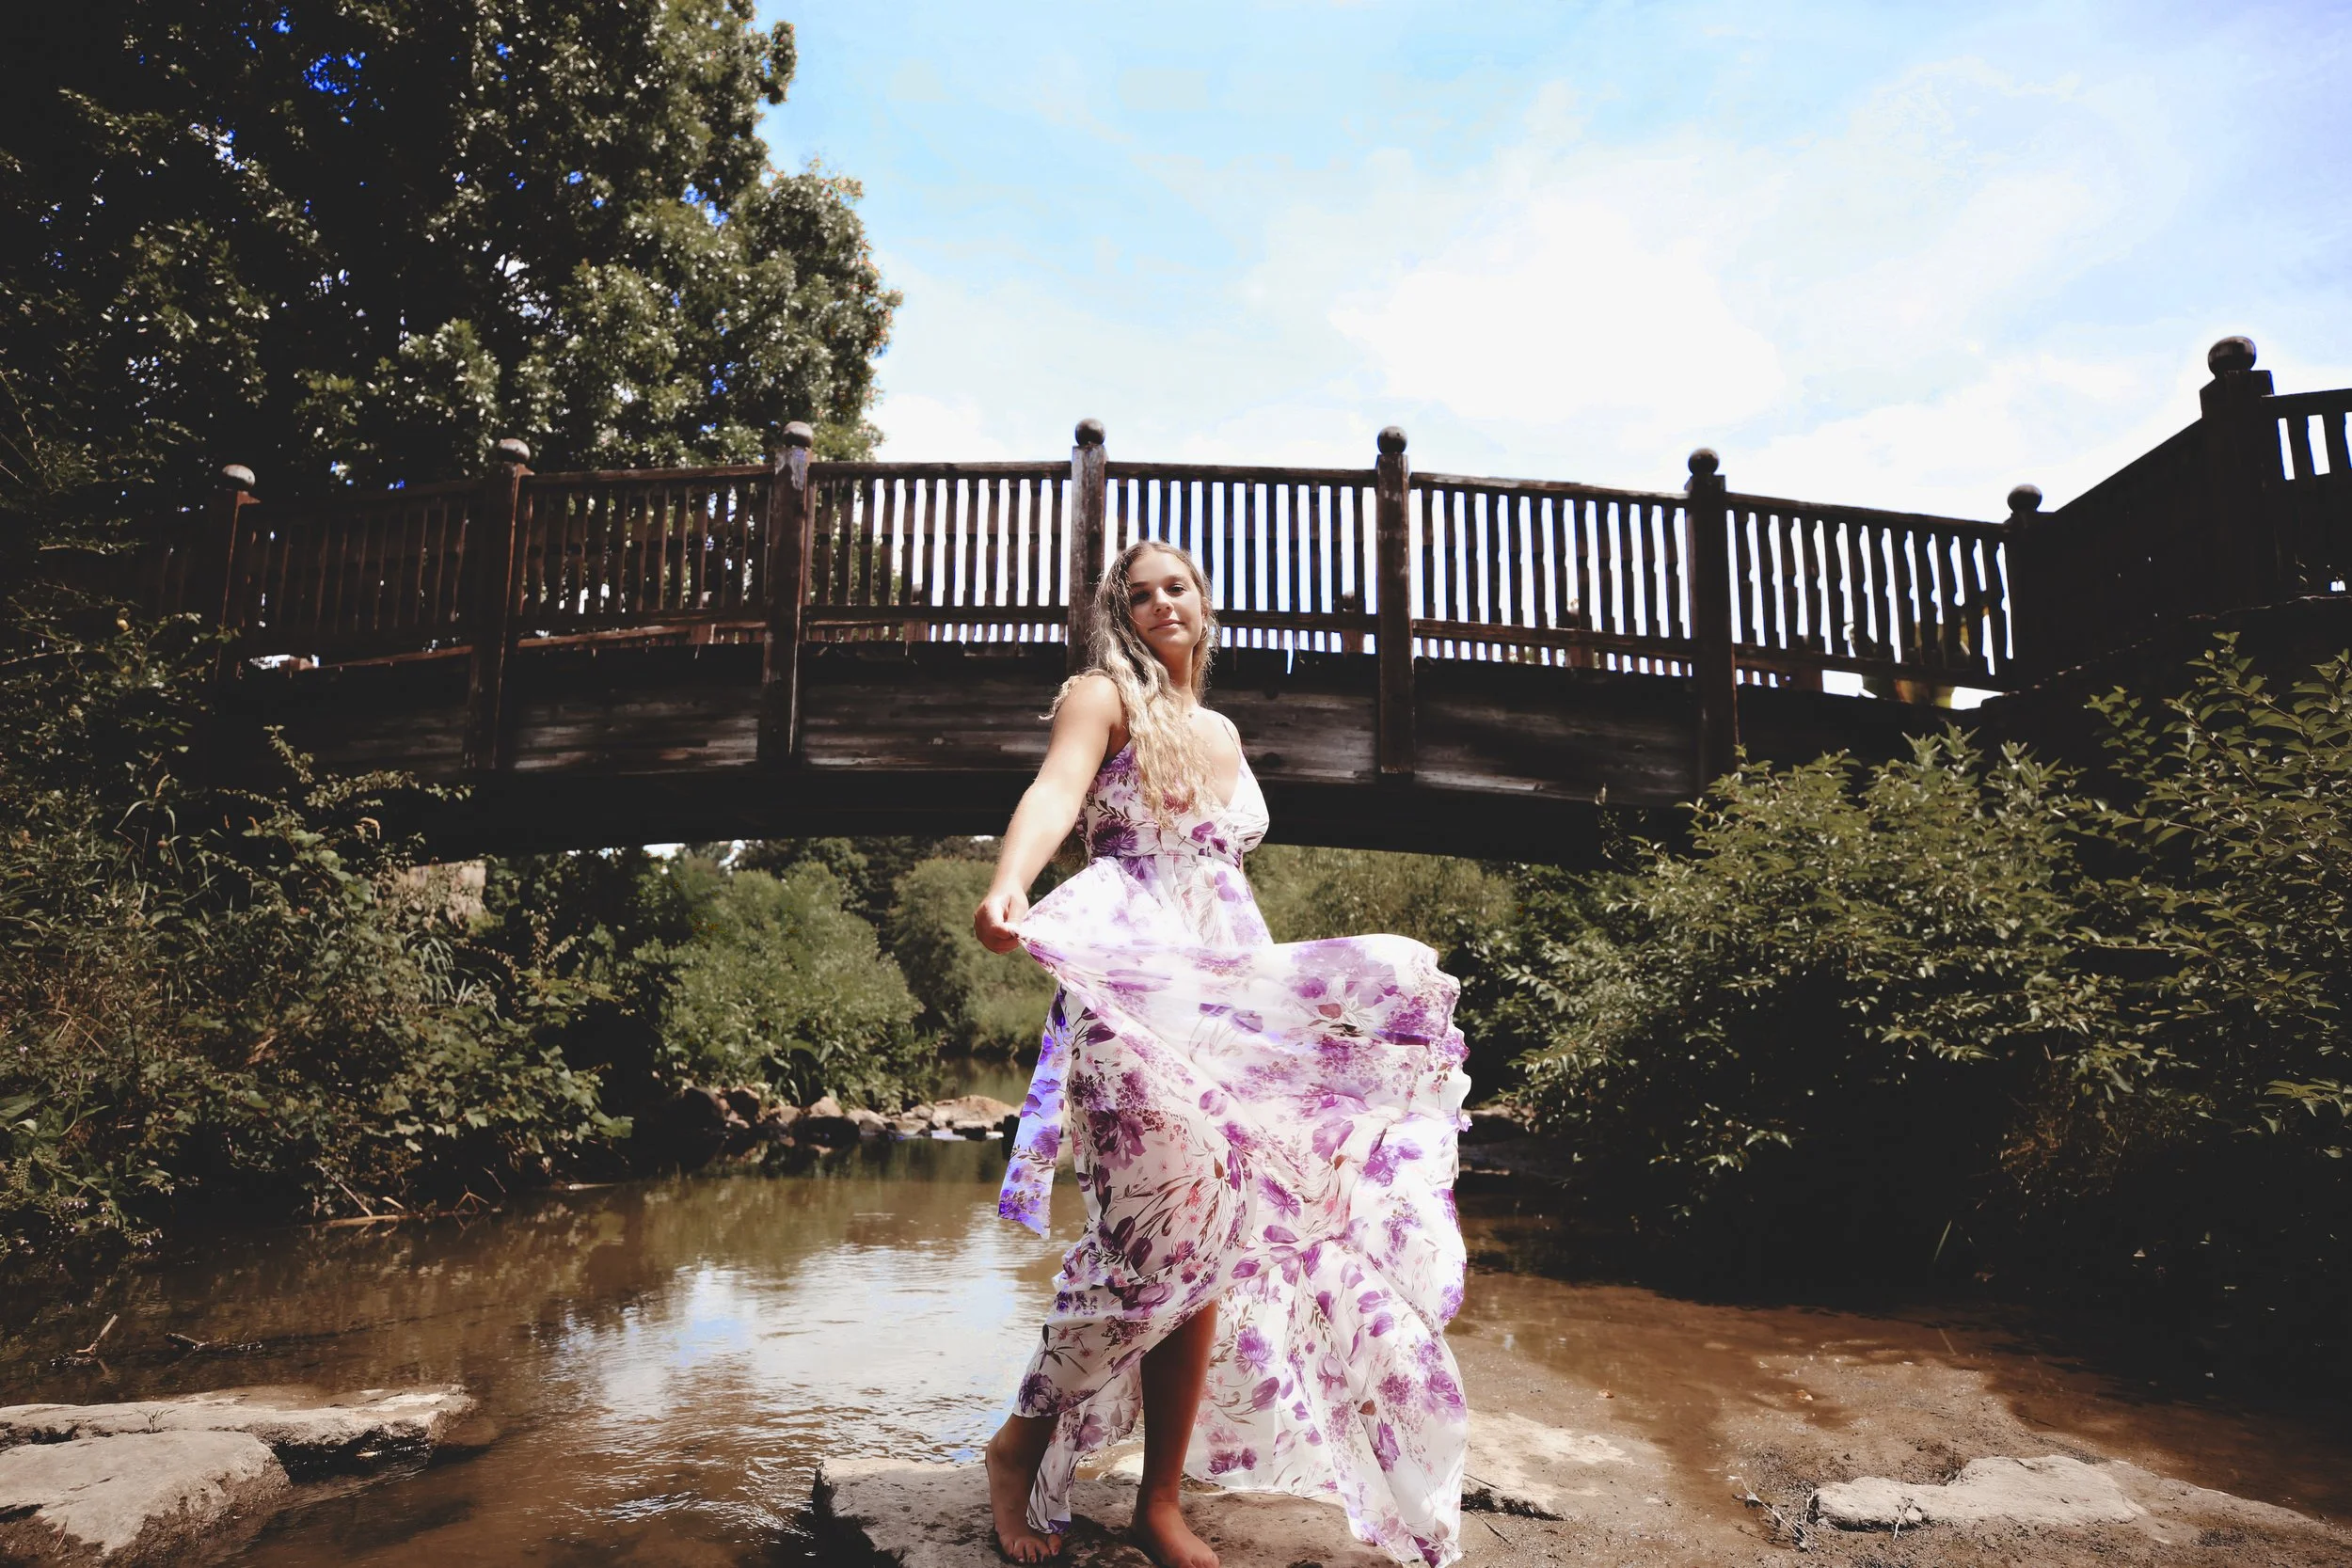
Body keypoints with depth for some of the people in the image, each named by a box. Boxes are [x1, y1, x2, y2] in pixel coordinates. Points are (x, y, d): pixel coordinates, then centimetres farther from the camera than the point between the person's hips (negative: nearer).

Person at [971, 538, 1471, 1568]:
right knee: (1168, 1228, -13)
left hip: (1230, 990, 6)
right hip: (1133, 988, -6)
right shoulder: (1103, 696, 3)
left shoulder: (1223, 731, 23)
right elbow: (1055, 793, -17)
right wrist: (1009, 887, -39)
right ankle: (1024, 1440, 10)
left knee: (1203, 1240, 3)